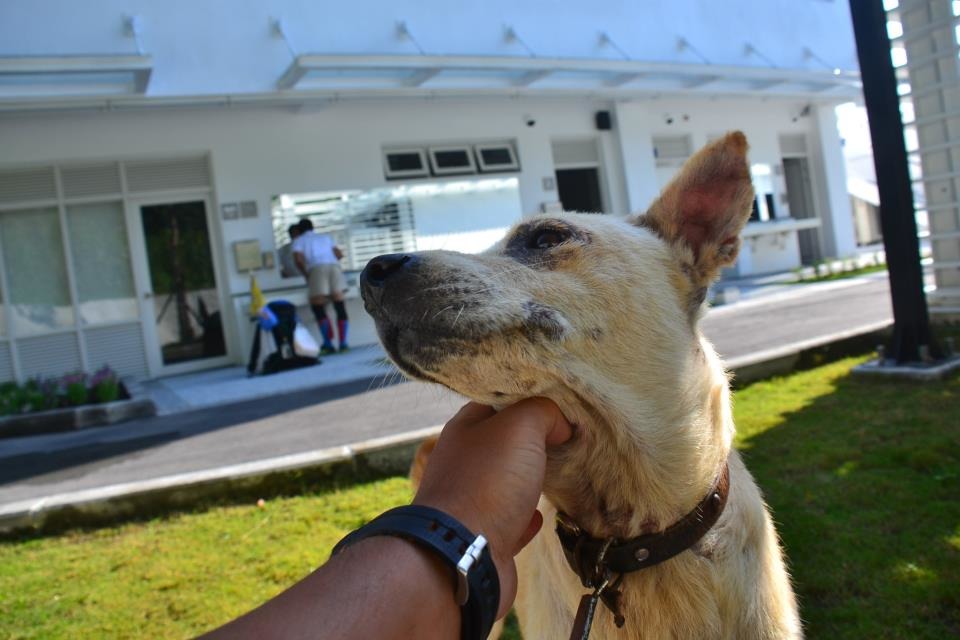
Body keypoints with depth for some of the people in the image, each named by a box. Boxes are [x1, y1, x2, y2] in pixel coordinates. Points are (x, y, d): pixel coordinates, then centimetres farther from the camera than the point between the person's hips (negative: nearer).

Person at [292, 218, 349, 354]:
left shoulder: (299, 240, 21)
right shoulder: (325, 237, 32)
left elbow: (298, 259, 3)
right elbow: (340, 254, 31)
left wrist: (306, 275, 15)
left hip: (316, 268, -3)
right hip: (334, 266, 3)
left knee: (318, 308, 0)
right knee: (340, 306, 3)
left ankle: (328, 344, -11)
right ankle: (343, 343, -2)